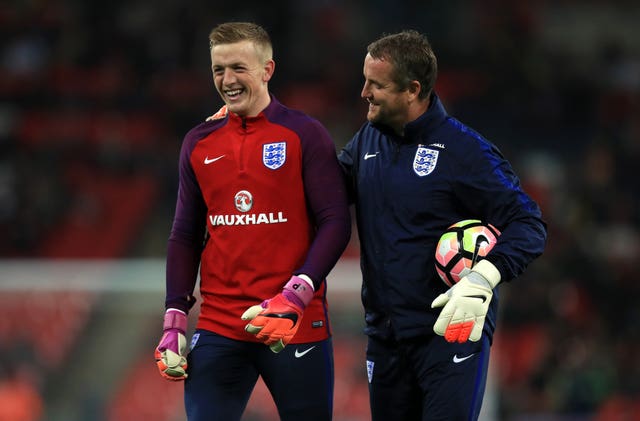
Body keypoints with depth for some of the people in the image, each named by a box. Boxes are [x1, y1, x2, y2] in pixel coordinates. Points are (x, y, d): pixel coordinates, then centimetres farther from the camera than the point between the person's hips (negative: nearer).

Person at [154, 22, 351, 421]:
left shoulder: (305, 135, -1)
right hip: (218, 330, 3)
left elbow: (335, 223, -6)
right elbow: (186, 236, 15)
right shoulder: (199, 142, 11)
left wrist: (294, 298, -18)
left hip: (296, 328, -3)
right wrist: (175, 321, 6)